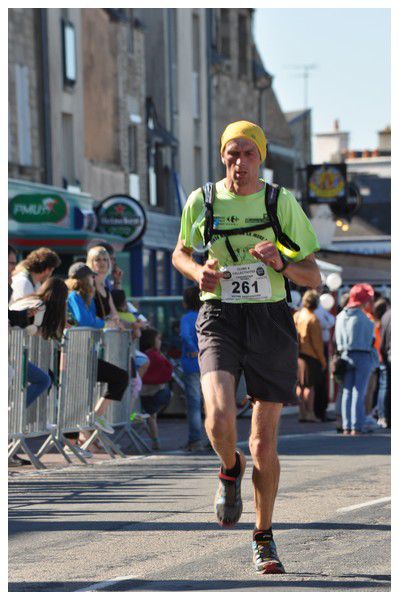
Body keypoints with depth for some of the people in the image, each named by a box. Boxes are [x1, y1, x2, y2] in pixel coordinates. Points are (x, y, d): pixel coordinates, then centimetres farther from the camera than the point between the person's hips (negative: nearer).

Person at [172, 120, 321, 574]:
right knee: (219, 420, -25)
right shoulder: (202, 201, 4)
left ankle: (263, 538, 22)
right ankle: (230, 469, 12)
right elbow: (180, 254, 21)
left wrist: (280, 263, -16)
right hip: (219, 318, 0)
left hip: (270, 320, 0)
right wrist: (198, 273, -1)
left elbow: (313, 277, 5)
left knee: (264, 442, 2)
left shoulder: (281, 203, 1)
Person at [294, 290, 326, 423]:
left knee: (300, 385, 10)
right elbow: (317, 342, -13)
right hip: (310, 355, -7)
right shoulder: (313, 319, -14)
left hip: (297, 355, 7)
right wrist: (322, 359, -6)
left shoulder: (296, 316, 8)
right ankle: (310, 413, -3)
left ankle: (302, 412, 12)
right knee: (310, 385, -3)